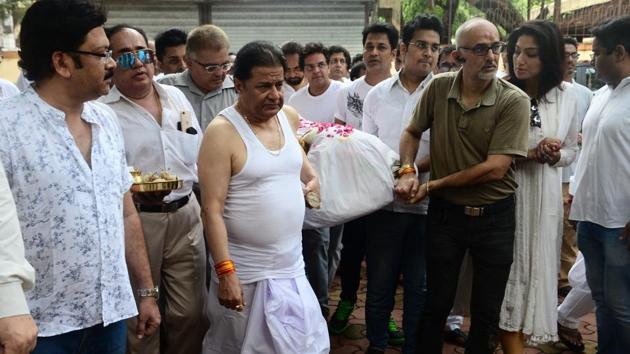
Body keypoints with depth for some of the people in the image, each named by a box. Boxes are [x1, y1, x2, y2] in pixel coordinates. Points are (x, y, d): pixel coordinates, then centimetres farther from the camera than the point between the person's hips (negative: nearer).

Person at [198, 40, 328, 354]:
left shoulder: (290, 117, 4)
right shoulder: (221, 132, -15)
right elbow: (212, 209, -18)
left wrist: (312, 176, 13)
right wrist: (225, 271, -23)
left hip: (292, 267, 6)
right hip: (244, 273, -6)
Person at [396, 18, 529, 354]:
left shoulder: (514, 101, -14)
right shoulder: (438, 87, -4)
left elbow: (495, 169, -19)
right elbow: (412, 132, 12)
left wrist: (433, 185, -12)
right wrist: (408, 172, -7)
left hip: (494, 216, -1)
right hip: (445, 212, 2)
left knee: (487, 312, 13)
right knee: (436, 303, 14)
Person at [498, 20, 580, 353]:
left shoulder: (567, 95, 2)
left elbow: (571, 150, 11)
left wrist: (555, 156, -12)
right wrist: (526, 153, -19)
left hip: (544, 197, 3)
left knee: (535, 269, 11)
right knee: (509, 271, 3)